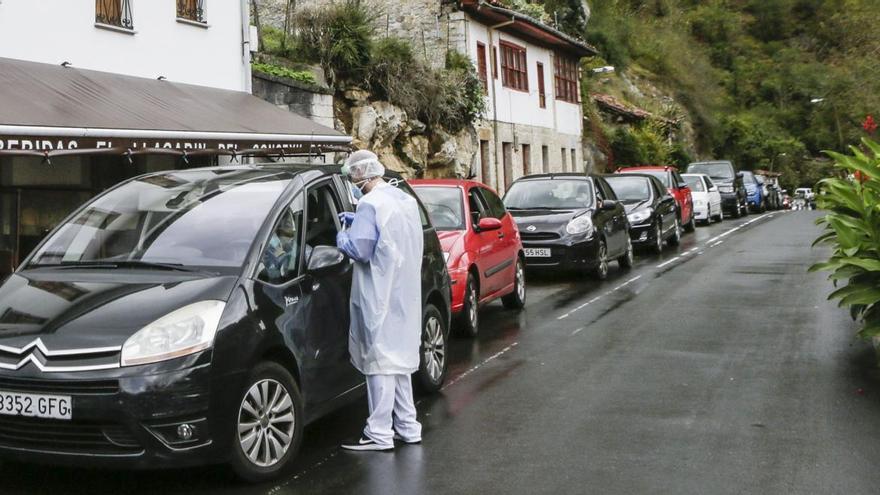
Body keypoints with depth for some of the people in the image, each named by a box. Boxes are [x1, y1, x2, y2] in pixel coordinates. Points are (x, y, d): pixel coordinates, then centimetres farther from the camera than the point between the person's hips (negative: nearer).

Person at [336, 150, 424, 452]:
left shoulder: (370, 204, -16)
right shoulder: (406, 199, 12)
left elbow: (360, 250, -20)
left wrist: (343, 237, -1)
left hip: (380, 297, -9)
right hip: (404, 292, 9)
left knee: (380, 360, -3)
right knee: (399, 357, 16)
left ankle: (379, 434, 2)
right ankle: (407, 427, 23)